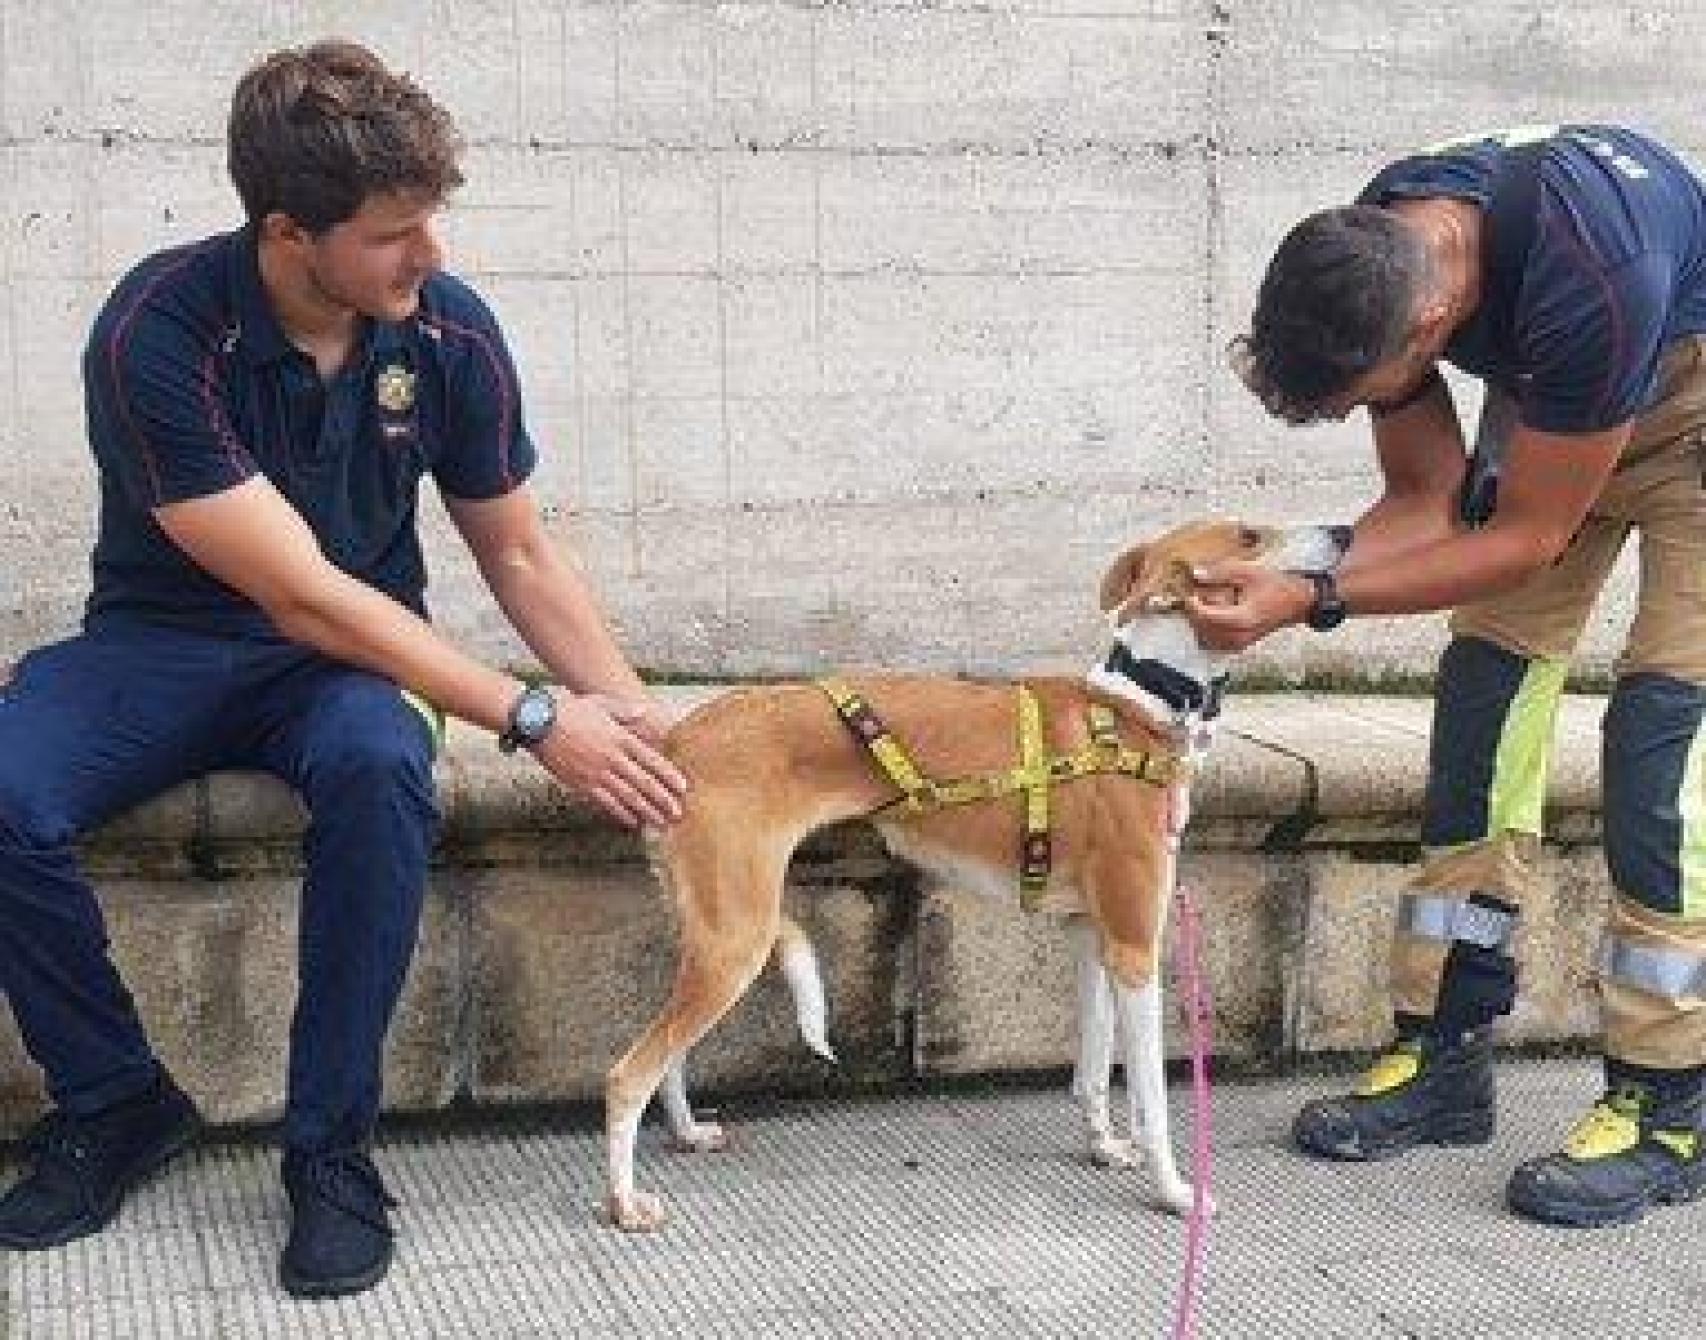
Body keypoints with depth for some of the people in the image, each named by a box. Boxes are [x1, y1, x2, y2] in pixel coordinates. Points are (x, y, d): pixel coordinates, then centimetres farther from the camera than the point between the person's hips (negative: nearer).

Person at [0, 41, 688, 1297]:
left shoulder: (448, 330, -11)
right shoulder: (156, 333, -24)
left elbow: (517, 549, 3)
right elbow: (299, 590, -25)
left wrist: (628, 709, -9)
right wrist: (530, 718, -26)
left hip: (351, 654, 1)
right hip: (164, 641, -1)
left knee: (381, 771, -35)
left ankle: (333, 1145, -18)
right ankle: (116, 1100, -4)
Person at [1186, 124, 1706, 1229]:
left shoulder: (1589, 278, -42)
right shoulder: (1369, 262, -21)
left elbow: (1528, 537, -30)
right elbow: (1430, 497, -10)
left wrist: (1313, 600, -33)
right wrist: (1276, 570, -26)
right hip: (1549, 394, 6)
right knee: (1487, 695, -1)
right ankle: (1445, 1053, 5)